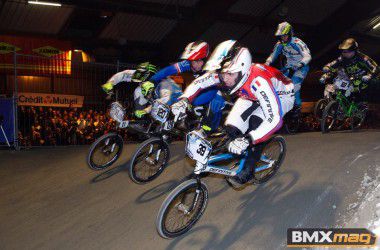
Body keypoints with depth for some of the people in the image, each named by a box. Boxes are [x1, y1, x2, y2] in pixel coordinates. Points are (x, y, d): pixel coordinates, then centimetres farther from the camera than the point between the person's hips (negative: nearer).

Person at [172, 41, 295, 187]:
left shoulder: (258, 81, -44)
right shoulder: (223, 73, -28)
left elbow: (274, 120, -50)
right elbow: (198, 83, -12)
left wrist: (247, 140, -62)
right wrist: (183, 100, -31)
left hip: (281, 95, -5)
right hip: (251, 96, 5)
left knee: (257, 121, -32)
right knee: (231, 128, -13)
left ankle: (248, 170, -14)